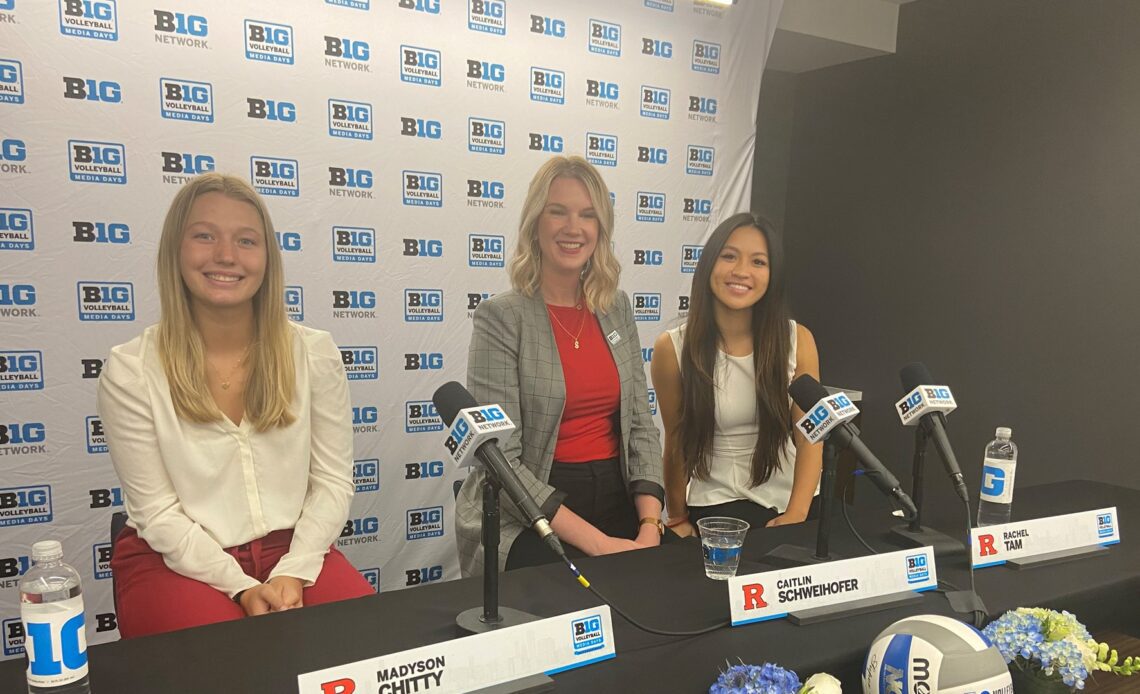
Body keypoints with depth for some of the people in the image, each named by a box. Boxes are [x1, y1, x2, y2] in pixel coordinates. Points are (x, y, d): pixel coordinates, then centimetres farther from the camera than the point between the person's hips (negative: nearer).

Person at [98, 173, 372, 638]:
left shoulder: (314, 354, -2)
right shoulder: (130, 371, -7)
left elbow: (333, 482, -1)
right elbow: (158, 513, -6)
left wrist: (293, 573, -14)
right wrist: (242, 588, -15)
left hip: (292, 548, 2)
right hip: (178, 560, -1)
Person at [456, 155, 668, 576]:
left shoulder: (617, 309, 7)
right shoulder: (501, 317, -9)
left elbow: (640, 424, 6)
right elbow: (500, 460, -13)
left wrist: (650, 525, -9)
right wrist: (595, 542, -19)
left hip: (618, 502, 5)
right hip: (528, 520, -4)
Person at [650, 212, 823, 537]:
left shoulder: (798, 341, -3)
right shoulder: (672, 348, -8)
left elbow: (810, 437, -5)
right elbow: (676, 441, 1)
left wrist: (796, 515, -17)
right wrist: (678, 518, 10)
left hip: (790, 496, 2)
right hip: (717, 503, -2)